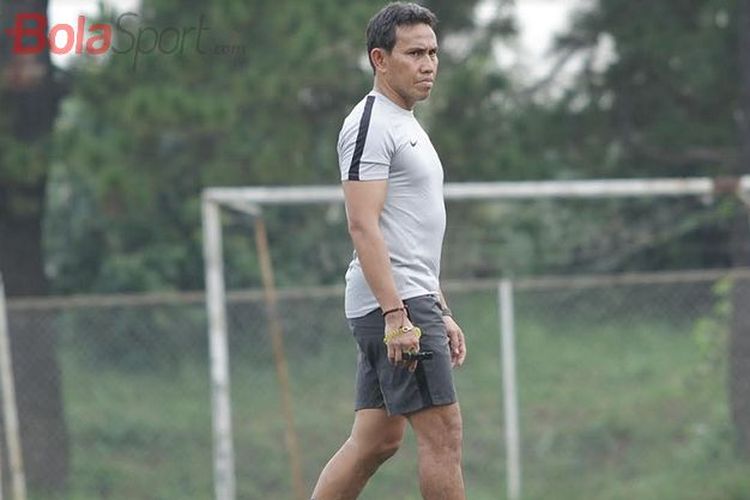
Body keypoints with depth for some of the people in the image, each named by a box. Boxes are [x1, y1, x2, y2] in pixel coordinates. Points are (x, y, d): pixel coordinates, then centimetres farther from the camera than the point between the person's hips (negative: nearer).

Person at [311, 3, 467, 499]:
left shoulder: (408, 126, 22)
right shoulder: (371, 125, -11)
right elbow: (364, 226, -19)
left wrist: (441, 313, 23)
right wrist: (397, 316, -25)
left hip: (406, 305, 10)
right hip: (392, 304, -10)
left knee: (375, 440, 9)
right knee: (443, 431, -10)